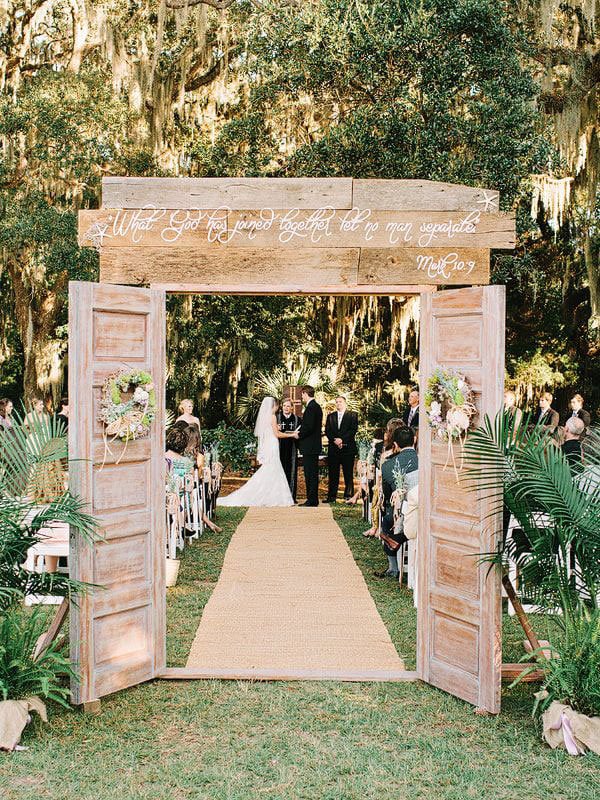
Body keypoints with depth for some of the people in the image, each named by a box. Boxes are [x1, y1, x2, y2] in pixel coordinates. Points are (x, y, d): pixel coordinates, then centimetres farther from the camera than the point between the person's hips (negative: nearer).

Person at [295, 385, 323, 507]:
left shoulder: (311, 407, -16)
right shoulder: (316, 406, 16)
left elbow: (309, 427, -23)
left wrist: (299, 435, -9)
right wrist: (300, 431, 11)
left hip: (309, 447, -10)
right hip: (314, 446, 10)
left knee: (311, 474, -6)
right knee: (312, 474, 13)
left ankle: (312, 500, -3)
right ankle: (312, 499, 18)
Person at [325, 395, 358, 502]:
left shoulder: (352, 415, 6)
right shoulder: (330, 416, 17)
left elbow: (353, 430, -5)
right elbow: (327, 431, 9)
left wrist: (342, 439, -13)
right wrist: (335, 440, -9)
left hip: (348, 448, -3)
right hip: (333, 449, 3)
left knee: (348, 474, -2)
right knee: (333, 474, 2)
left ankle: (348, 496, 1)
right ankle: (332, 496, 5)